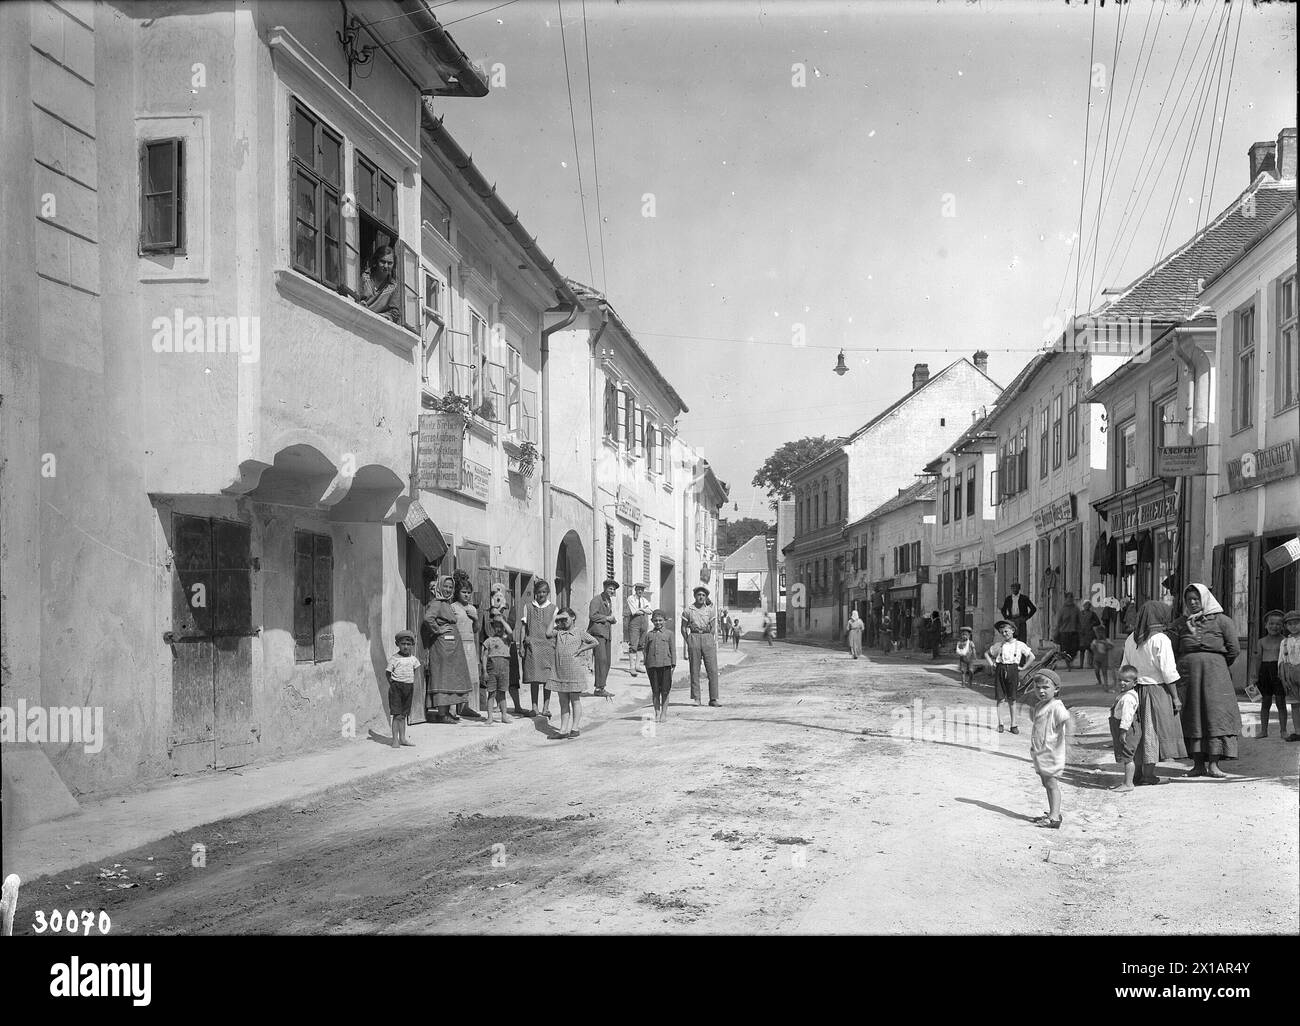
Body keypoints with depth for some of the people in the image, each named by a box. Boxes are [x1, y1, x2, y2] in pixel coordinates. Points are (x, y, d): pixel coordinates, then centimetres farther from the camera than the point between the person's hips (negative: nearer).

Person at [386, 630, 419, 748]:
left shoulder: (413, 659, 6)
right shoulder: (394, 659, -9)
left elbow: (416, 668, 24)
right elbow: (387, 672, -6)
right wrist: (392, 684, -8)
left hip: (409, 687, 5)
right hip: (396, 687, -5)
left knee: (403, 715, 13)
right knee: (397, 715, -7)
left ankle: (402, 738, 20)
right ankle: (395, 740, -4)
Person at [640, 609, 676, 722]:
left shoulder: (669, 633, 6)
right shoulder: (649, 634, 10)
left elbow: (673, 649, 5)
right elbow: (645, 649, 13)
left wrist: (673, 664, -1)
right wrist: (646, 665, 9)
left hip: (665, 664, -1)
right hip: (652, 665, 1)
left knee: (665, 691, 0)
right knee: (655, 691, 5)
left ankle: (664, 713, 9)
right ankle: (657, 713, 12)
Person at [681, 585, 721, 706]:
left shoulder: (710, 610, 8)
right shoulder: (688, 610, 4)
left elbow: (713, 629, 10)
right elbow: (683, 628, 7)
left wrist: (710, 640, -1)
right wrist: (688, 642, 0)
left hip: (708, 638, 1)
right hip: (693, 638, -1)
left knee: (712, 669, -6)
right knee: (694, 670, 0)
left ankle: (713, 698, -3)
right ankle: (696, 698, 6)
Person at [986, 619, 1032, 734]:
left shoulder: (1019, 645, 2)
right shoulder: (999, 644, 5)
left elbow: (1031, 656, 9)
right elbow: (986, 653, 18)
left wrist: (1023, 667, 3)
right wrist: (991, 664, 6)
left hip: (1013, 671, -1)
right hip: (1000, 671, 1)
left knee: (1012, 699, 2)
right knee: (999, 698, 0)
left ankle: (1013, 725, 8)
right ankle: (1000, 724, 7)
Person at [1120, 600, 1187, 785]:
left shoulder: (1131, 639, 8)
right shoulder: (1160, 639, -11)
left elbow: (1124, 669, 10)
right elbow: (1167, 672, -12)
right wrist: (1175, 697, -6)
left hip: (1137, 689, 6)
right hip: (1157, 689, -6)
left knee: (1141, 732, 12)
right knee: (1154, 730, 0)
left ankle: (1139, 773, 14)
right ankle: (1148, 774, 2)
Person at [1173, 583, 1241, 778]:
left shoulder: (1221, 620, 4)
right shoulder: (1181, 623, 13)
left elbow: (1233, 650, 2)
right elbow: (1173, 649, 10)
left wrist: (1219, 666, 9)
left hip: (1214, 669, -3)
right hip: (1187, 671, 3)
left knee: (1215, 714, -8)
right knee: (1192, 716, 2)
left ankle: (1213, 764, -8)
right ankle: (1198, 764, 6)